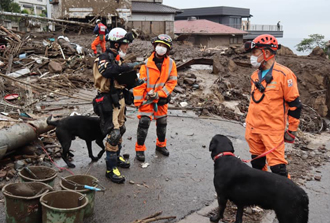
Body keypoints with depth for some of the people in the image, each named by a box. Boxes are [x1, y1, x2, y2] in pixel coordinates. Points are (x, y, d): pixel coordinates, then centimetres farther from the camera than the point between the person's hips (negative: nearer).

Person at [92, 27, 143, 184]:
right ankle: (111, 168, -1)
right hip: (109, 102, -10)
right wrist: (131, 66, -37)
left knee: (120, 129, 20)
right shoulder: (105, 58, -15)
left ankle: (117, 157, 38)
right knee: (113, 133, -10)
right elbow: (108, 70, -39)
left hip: (119, 99, 10)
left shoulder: (117, 59, 15)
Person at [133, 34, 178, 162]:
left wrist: (159, 94, -15)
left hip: (162, 99, 3)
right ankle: (140, 149, 6)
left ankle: (161, 145, 37)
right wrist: (137, 101, -14)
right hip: (147, 99, -3)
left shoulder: (171, 63, -5)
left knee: (162, 123, 16)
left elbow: (172, 82, -5)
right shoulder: (147, 63, -12)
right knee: (144, 122, -9)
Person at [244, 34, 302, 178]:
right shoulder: (256, 75, 9)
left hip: (273, 130, -7)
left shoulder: (284, 74, -14)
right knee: (257, 162, 18)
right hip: (253, 128, 7)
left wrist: (292, 130, -8)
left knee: (277, 165, -6)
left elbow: (294, 104, -11)